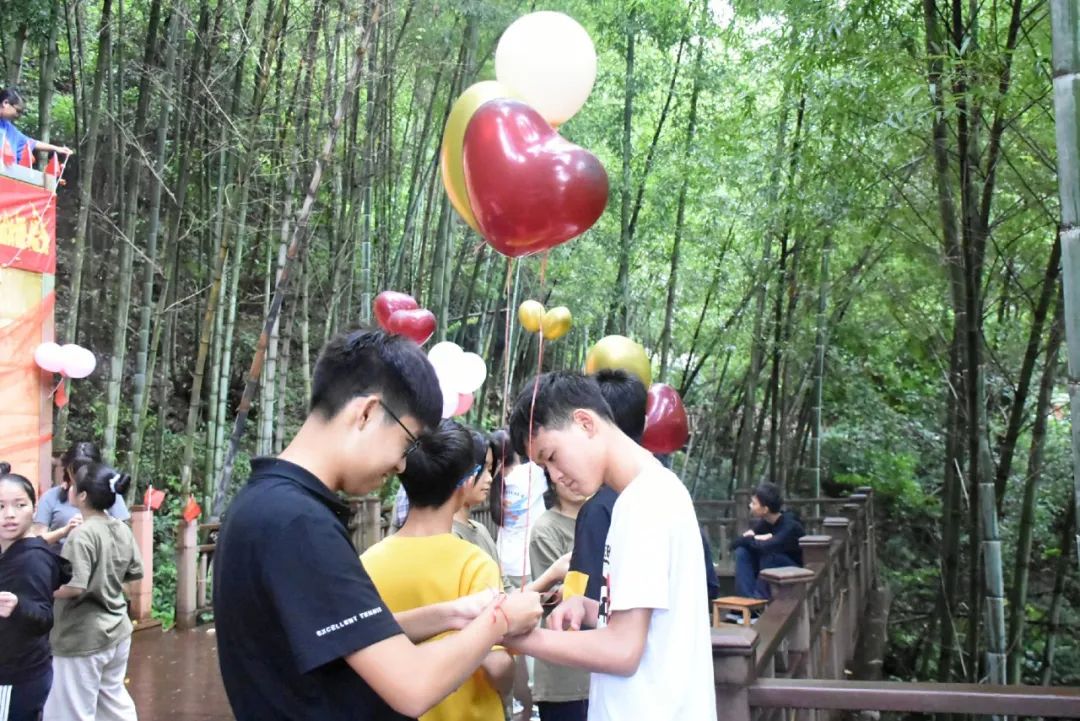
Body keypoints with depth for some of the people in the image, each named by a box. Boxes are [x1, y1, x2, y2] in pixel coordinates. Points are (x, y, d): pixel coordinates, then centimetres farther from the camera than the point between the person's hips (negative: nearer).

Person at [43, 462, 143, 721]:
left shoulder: (82, 534, -20)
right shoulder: (123, 530, 2)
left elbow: (73, 587, -26)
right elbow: (135, 572, 12)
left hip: (84, 638, -8)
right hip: (117, 630, 8)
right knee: (115, 699, 21)